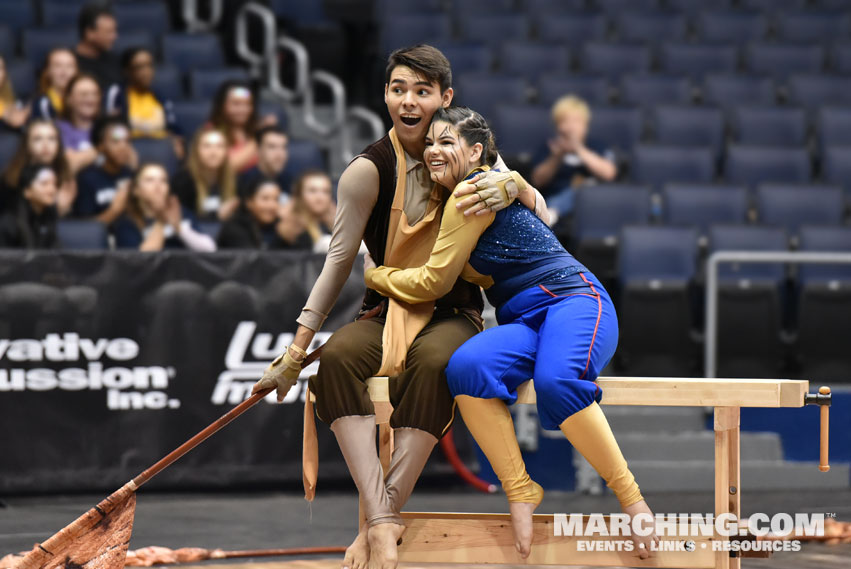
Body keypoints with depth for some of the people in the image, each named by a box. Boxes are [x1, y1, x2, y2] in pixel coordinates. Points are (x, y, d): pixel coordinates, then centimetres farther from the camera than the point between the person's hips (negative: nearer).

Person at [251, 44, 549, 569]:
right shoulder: (369, 171, -5)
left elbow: (541, 216, 6)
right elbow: (339, 261, -5)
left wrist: (513, 186, -19)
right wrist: (296, 351, -9)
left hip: (453, 313, 0)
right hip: (387, 309, 0)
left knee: (433, 363, -37)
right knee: (337, 356, -33)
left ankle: (383, 518, -35)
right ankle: (381, 520, -42)